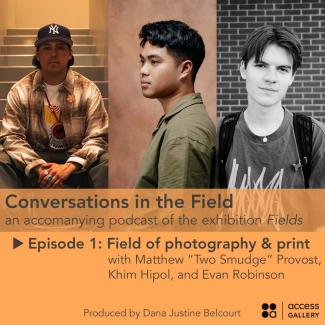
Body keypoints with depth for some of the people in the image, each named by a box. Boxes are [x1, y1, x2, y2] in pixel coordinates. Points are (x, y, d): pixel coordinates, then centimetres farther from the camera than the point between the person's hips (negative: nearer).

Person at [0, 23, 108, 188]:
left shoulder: (88, 90, 0)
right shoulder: (20, 91, 3)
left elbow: (97, 138, -6)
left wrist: (69, 166, -24)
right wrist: (37, 167, -22)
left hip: (75, 160, -1)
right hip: (35, 158, 1)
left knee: (109, 162, -30)